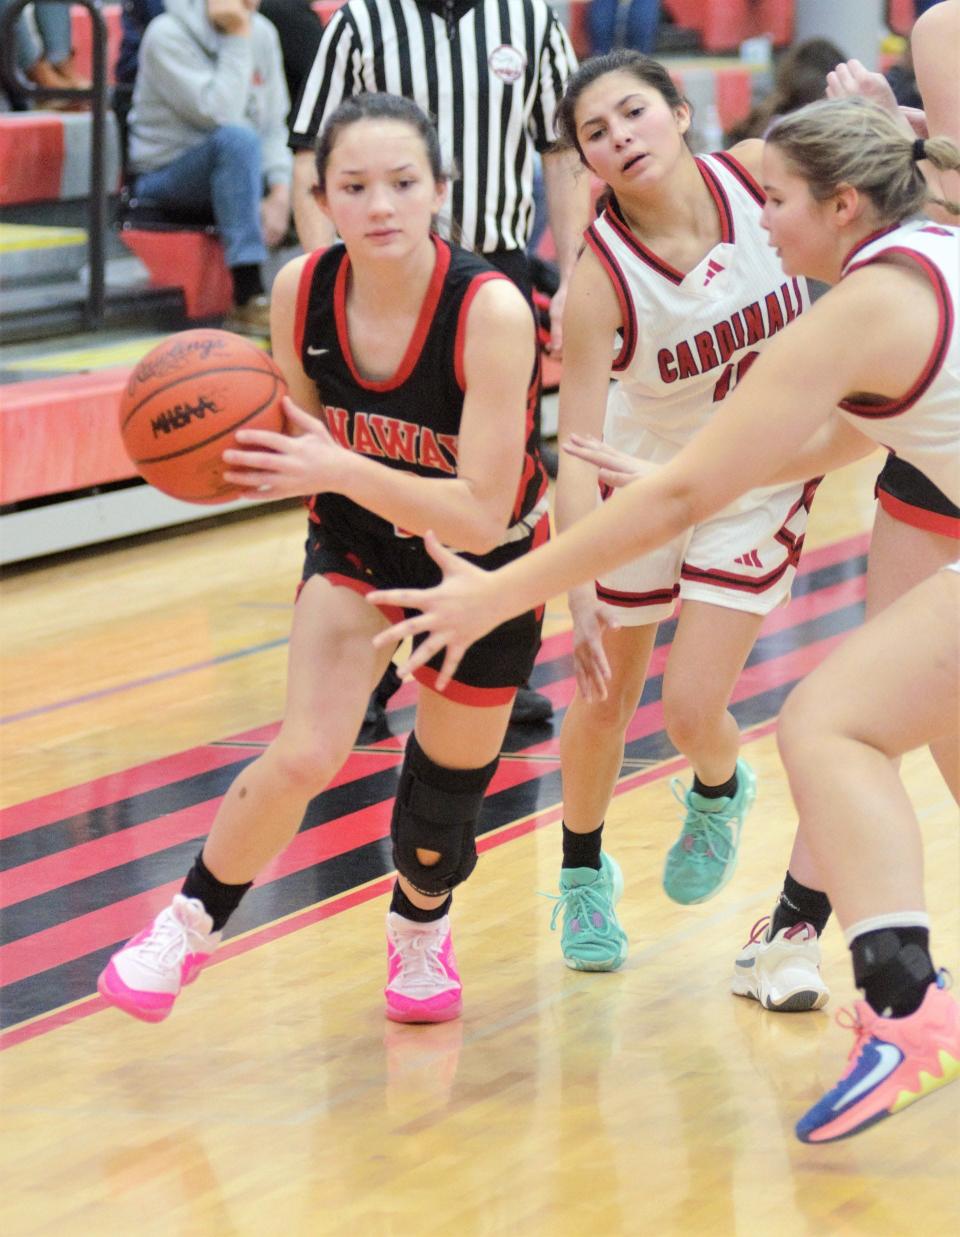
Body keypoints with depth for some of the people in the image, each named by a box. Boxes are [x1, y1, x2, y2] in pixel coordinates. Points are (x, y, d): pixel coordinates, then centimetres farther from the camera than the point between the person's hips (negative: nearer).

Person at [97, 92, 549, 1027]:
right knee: (306, 756, -18)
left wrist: (343, 470, -44)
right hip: (360, 541, 2)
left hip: (487, 562, -2)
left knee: (448, 778, 12)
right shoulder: (301, 292, -20)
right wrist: (241, 448, -25)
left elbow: (482, 518, -33)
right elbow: (305, 447, -4)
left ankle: (420, 924, 46)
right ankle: (191, 923, 7)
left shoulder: (491, 311, -32)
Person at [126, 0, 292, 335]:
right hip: (165, 177, -6)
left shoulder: (261, 32, 5)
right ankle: (248, 301, -38)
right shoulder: (168, 35, -14)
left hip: (241, 169, 6)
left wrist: (280, 191, -15)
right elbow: (220, 116, -24)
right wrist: (238, 39, -21)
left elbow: (274, 123, 1)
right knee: (237, 139, -36)